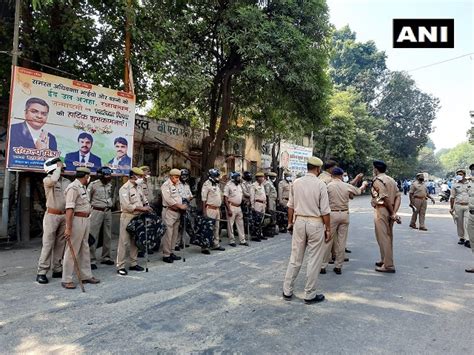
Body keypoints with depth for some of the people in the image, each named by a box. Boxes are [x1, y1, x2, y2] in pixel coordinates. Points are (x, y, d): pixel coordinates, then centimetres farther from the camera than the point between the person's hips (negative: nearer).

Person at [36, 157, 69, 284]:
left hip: (64, 216, 5)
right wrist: (58, 167, -15)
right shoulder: (47, 180, -5)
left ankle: (57, 269, 17)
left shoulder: (66, 181, 9)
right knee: (48, 244, -5)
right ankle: (41, 272, 1)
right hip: (52, 215, -5)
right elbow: (54, 180, -31)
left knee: (60, 244, 9)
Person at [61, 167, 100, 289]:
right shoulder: (73, 187, -16)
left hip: (85, 220, 10)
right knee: (72, 251, -2)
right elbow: (69, 209, -22)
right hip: (76, 220, -10)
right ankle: (66, 280, 7)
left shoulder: (83, 187, 15)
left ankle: (86, 276, 25)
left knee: (84, 249, 15)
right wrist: (68, 228, -25)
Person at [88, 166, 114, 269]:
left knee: (107, 236, 11)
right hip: (97, 211, -6)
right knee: (93, 237, -4)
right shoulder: (93, 185, -8)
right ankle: (91, 260, 3)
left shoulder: (110, 185, 8)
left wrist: (111, 205, 11)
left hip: (108, 212, 6)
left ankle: (105, 257, 23)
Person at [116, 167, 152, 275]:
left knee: (135, 241, 13)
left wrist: (147, 207, 0)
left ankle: (133, 263, 23)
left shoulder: (139, 187, 12)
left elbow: (144, 200, 20)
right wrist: (142, 208, -19)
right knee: (124, 242, -3)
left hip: (138, 217, 8)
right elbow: (126, 206, -21)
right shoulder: (124, 188, -12)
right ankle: (120, 266, 5)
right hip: (127, 217, -8)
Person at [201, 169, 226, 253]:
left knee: (217, 227, 13)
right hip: (210, 209, -9)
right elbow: (204, 198, -14)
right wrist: (204, 211, -18)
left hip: (217, 209, 9)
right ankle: (204, 247, -3)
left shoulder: (217, 185, 16)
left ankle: (216, 244, 23)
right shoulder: (207, 184, -10)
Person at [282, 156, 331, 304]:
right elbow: (325, 211, -10)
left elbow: (291, 206, 6)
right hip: (315, 223, -4)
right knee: (314, 260, 7)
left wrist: (290, 222, 17)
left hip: (299, 221, 4)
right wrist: (328, 229, -2)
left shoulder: (296, 183, 1)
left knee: (295, 258, 13)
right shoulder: (320, 184, -11)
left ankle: (287, 291, 21)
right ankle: (310, 295, 16)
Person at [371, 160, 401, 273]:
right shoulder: (391, 180, 14)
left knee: (383, 238, -4)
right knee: (388, 237, 17)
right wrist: (394, 212, -7)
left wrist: (392, 213, -12)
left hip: (381, 210, -9)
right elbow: (398, 196, 3)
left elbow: (386, 198, -21)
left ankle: (388, 265, -1)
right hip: (389, 211, 9)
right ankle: (385, 260, 29)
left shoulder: (377, 180, -12)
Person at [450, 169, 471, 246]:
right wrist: (451, 208, 3)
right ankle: (461, 238, 18)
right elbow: (452, 197, 7)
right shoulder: (455, 185, 6)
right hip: (458, 206, 1)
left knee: (466, 223, -9)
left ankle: (467, 240, -10)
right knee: (459, 223, 6)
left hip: (468, 206, -1)